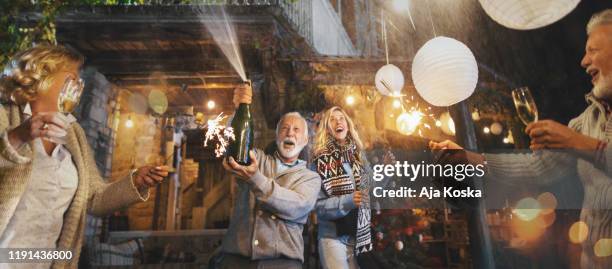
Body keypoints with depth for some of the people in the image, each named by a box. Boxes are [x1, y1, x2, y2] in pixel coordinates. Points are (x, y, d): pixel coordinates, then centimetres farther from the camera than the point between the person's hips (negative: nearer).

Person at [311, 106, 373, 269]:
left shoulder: (358, 154, 6)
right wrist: (348, 201, -23)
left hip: (360, 235, 4)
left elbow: (368, 191, 13)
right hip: (333, 236, -4)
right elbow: (318, 204, -13)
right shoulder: (321, 160, -8)